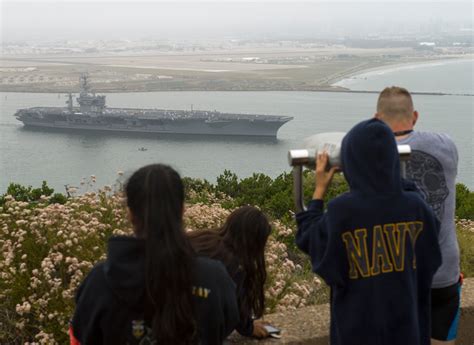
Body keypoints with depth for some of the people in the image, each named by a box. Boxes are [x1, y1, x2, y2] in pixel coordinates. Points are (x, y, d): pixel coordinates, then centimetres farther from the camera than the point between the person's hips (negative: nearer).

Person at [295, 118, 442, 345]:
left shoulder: (341, 211, -22)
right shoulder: (414, 206, -12)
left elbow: (307, 239, -4)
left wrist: (319, 189, 3)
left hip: (357, 324, -2)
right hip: (404, 320, 3)